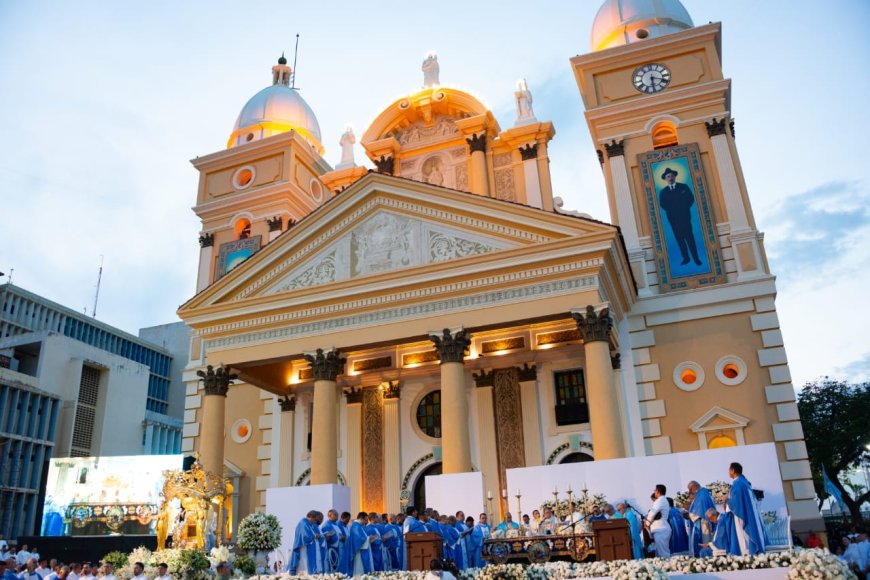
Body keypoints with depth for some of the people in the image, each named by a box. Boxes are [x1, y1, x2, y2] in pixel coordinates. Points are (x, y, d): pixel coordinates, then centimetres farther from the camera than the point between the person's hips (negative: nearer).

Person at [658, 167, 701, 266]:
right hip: (673, 218, 2)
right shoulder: (663, 191, 8)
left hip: (684, 216, -2)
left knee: (689, 237, -3)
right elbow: (663, 205, 3)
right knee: (679, 238, 3)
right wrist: (671, 210, -9)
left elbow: (691, 198, 2)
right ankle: (685, 258, 11)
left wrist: (685, 208, -9)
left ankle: (696, 258, 1)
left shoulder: (684, 187, 6)